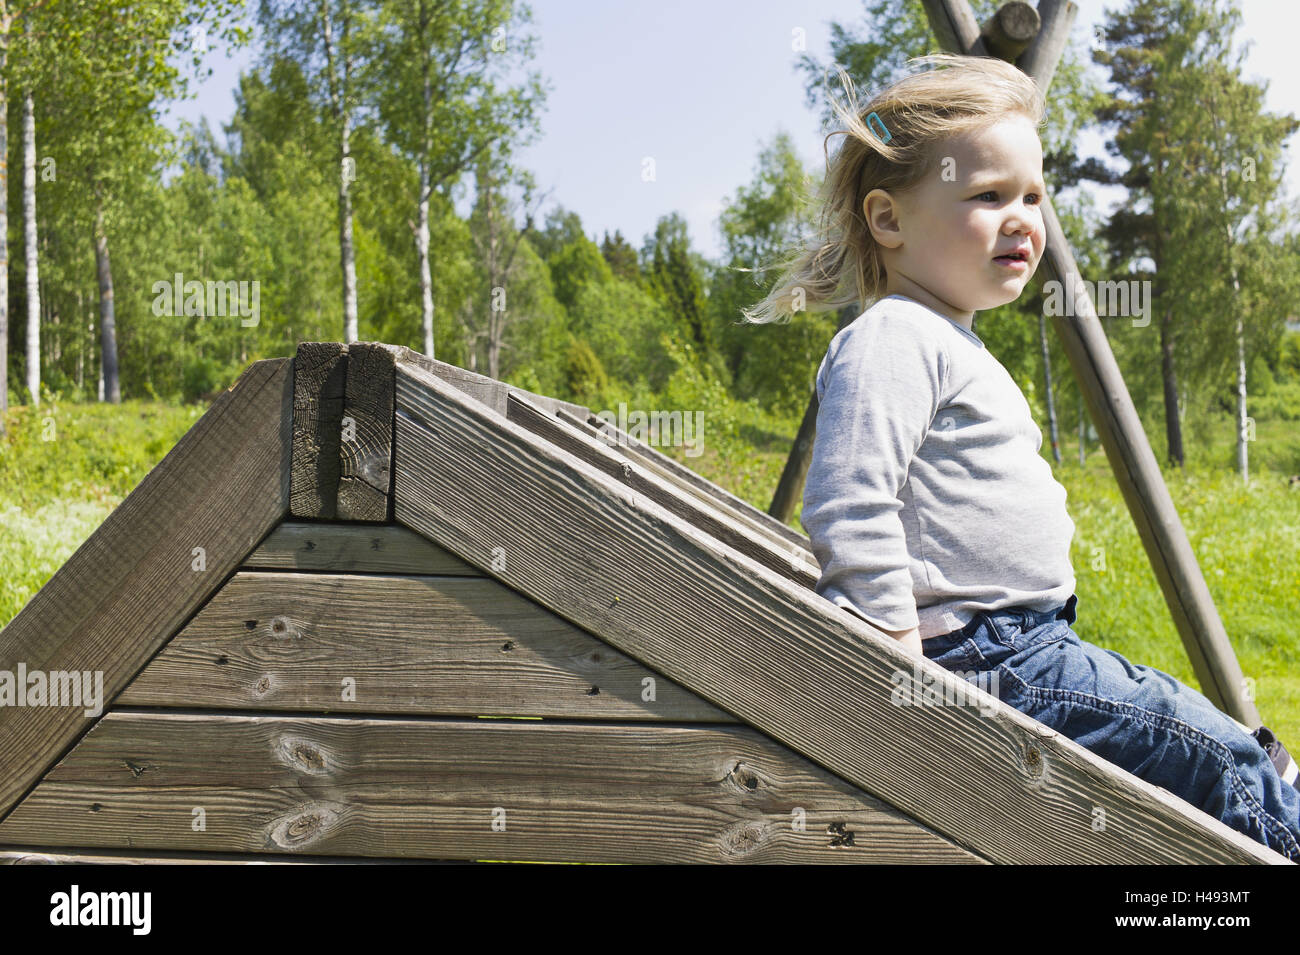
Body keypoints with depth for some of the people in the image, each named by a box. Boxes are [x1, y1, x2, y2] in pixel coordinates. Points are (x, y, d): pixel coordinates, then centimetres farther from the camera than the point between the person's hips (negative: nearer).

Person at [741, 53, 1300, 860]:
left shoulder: (951, 344, 19)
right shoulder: (891, 341, -16)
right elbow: (849, 515, -26)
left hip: (1025, 644, 11)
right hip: (978, 661, -11)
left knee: (1235, 750, 14)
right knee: (1227, 758, -10)